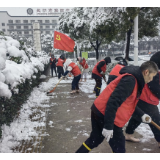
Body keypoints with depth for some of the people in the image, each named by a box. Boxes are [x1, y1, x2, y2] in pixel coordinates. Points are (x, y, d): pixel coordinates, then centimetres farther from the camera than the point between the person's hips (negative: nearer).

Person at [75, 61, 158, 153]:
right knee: (119, 146, 4)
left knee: (95, 139, 24)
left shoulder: (134, 79, 14)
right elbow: (114, 101, -26)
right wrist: (108, 126, -25)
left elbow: (129, 103, 24)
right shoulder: (130, 80, -19)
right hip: (105, 113, -10)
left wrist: (142, 114, 20)